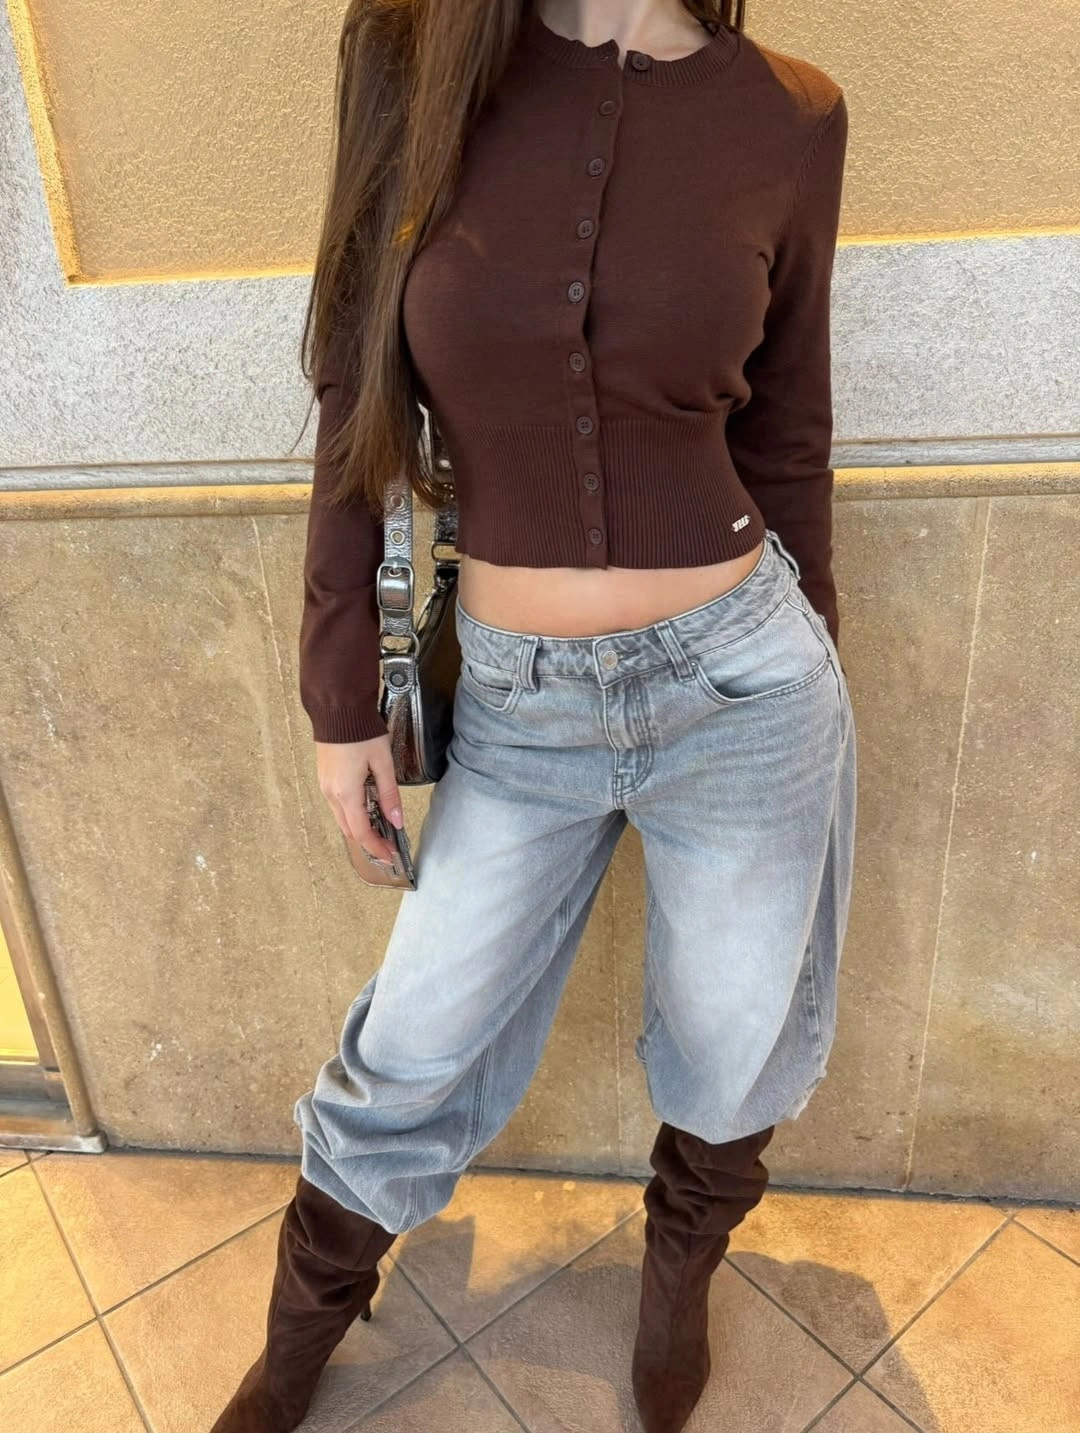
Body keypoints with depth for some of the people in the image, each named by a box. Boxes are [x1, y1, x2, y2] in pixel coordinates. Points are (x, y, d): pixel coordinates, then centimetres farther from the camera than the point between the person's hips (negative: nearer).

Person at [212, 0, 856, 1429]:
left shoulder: (792, 115, 0)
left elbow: (784, 436, 7)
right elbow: (363, 403, 0)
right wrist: (343, 698, 0)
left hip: (741, 684, 1)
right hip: (517, 705, 0)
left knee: (733, 1056, 18)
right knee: (411, 1053, 15)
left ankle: (682, 1265, 55)